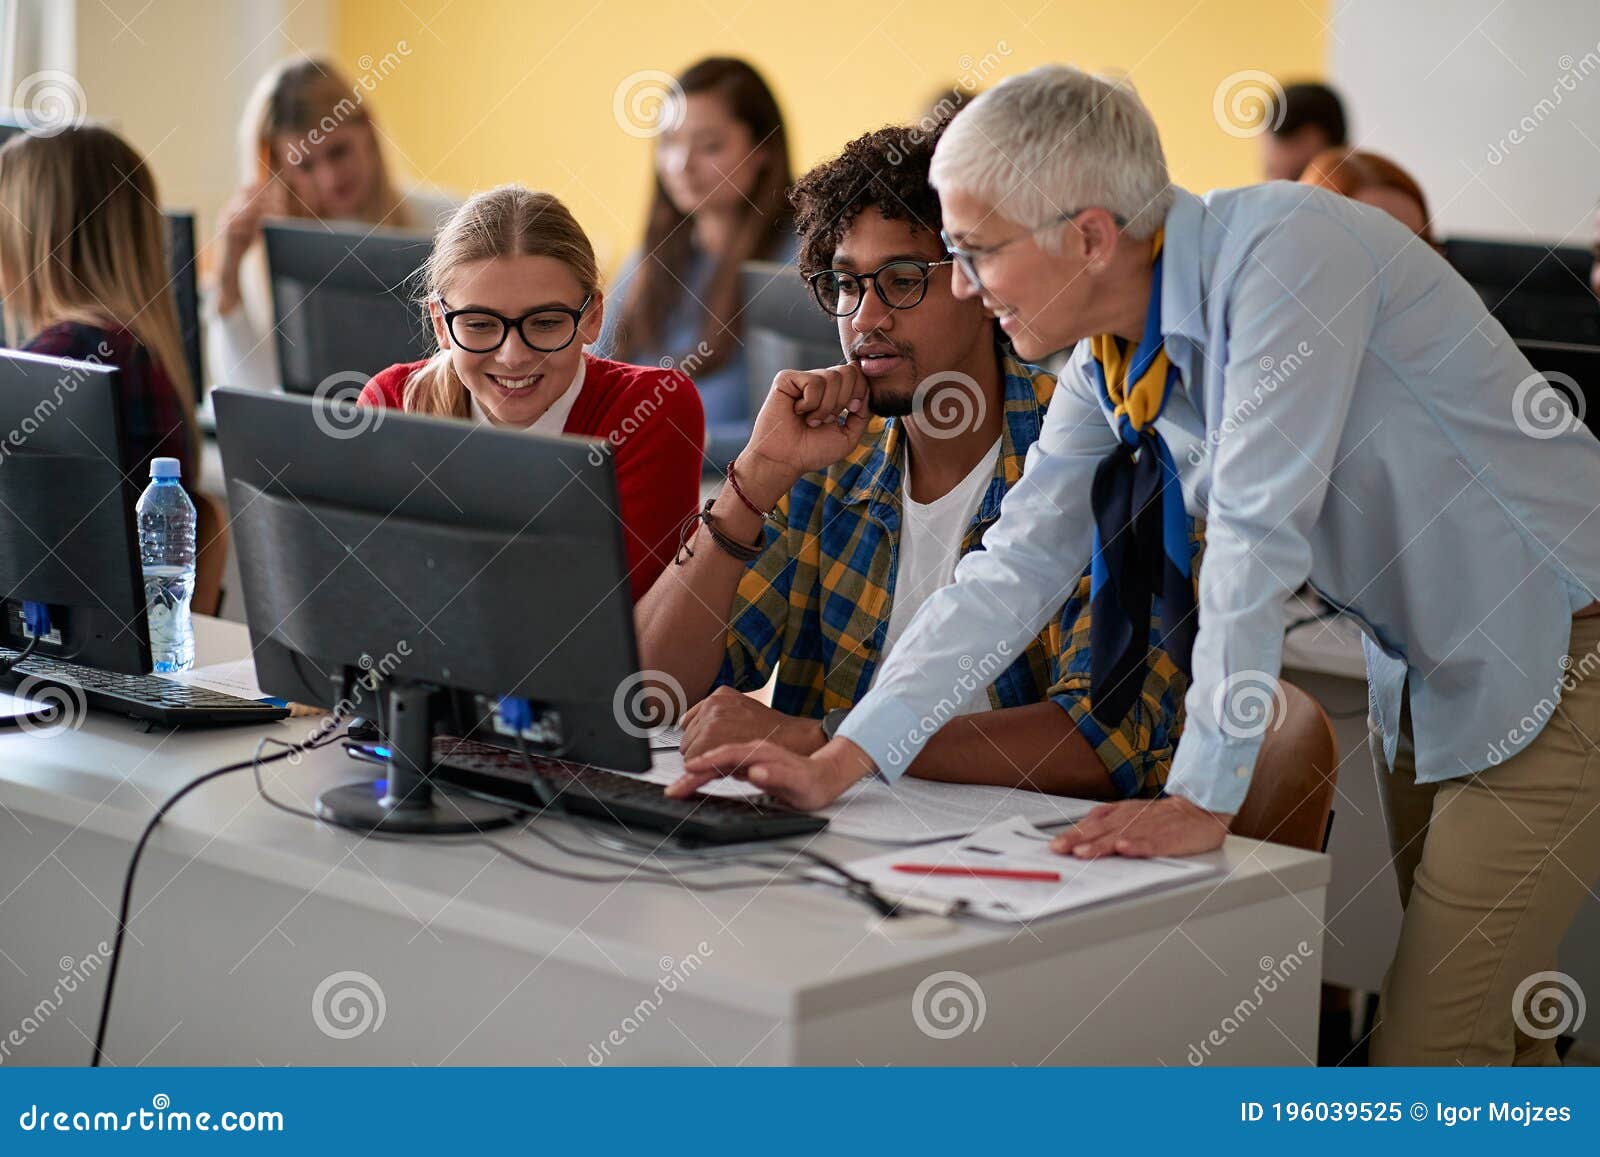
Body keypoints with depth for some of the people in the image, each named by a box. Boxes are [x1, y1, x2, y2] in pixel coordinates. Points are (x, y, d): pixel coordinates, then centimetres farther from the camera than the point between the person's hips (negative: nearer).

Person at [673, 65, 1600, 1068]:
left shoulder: (1283, 253, -25)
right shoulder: (1109, 364, -1)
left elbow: (1257, 533, -28)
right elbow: (1017, 565, 0)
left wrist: (1205, 798, -26)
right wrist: (840, 761, -8)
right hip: (1421, 678, 8)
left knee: (1429, 1054, -10)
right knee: (1478, 1026, 15)